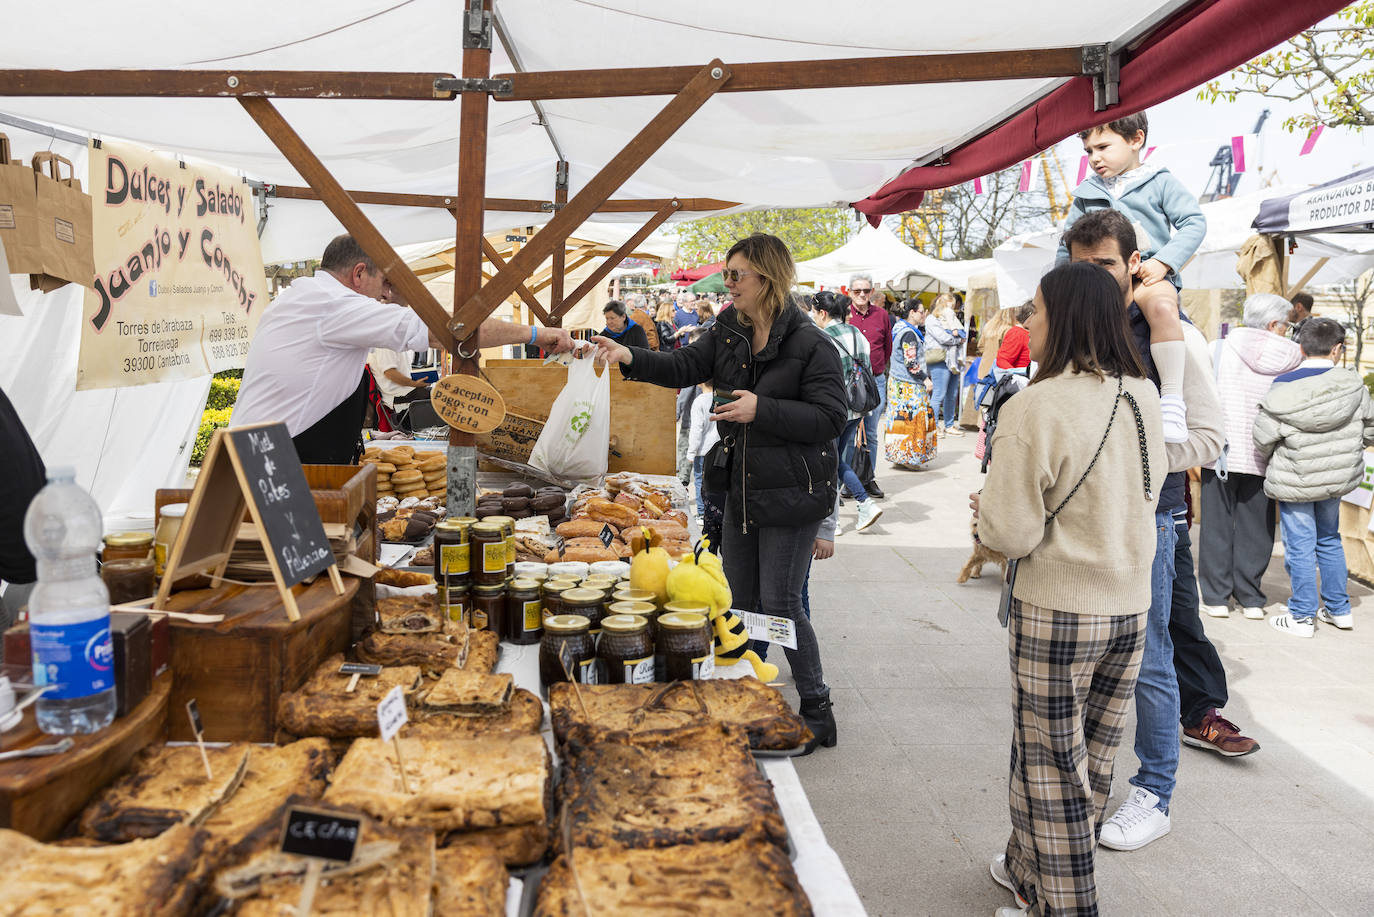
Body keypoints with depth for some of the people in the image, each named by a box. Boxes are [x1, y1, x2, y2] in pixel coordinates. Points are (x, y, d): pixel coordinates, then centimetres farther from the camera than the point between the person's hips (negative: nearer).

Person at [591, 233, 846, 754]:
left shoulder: (810, 344, -14)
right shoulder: (727, 334, 7)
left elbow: (829, 418, -17)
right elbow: (683, 368, 4)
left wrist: (762, 409, -24)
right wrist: (631, 358, -13)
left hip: (791, 493, -7)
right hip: (741, 487, 7)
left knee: (779, 604, -4)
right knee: (736, 599, 16)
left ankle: (817, 712, 13)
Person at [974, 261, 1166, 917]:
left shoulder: (1034, 408, -20)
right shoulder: (1143, 398, 1)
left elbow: (1011, 534, -19)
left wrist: (985, 507, 1)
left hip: (1058, 613, -7)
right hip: (1132, 608, 7)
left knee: (1050, 767, 8)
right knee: (1092, 759, 19)